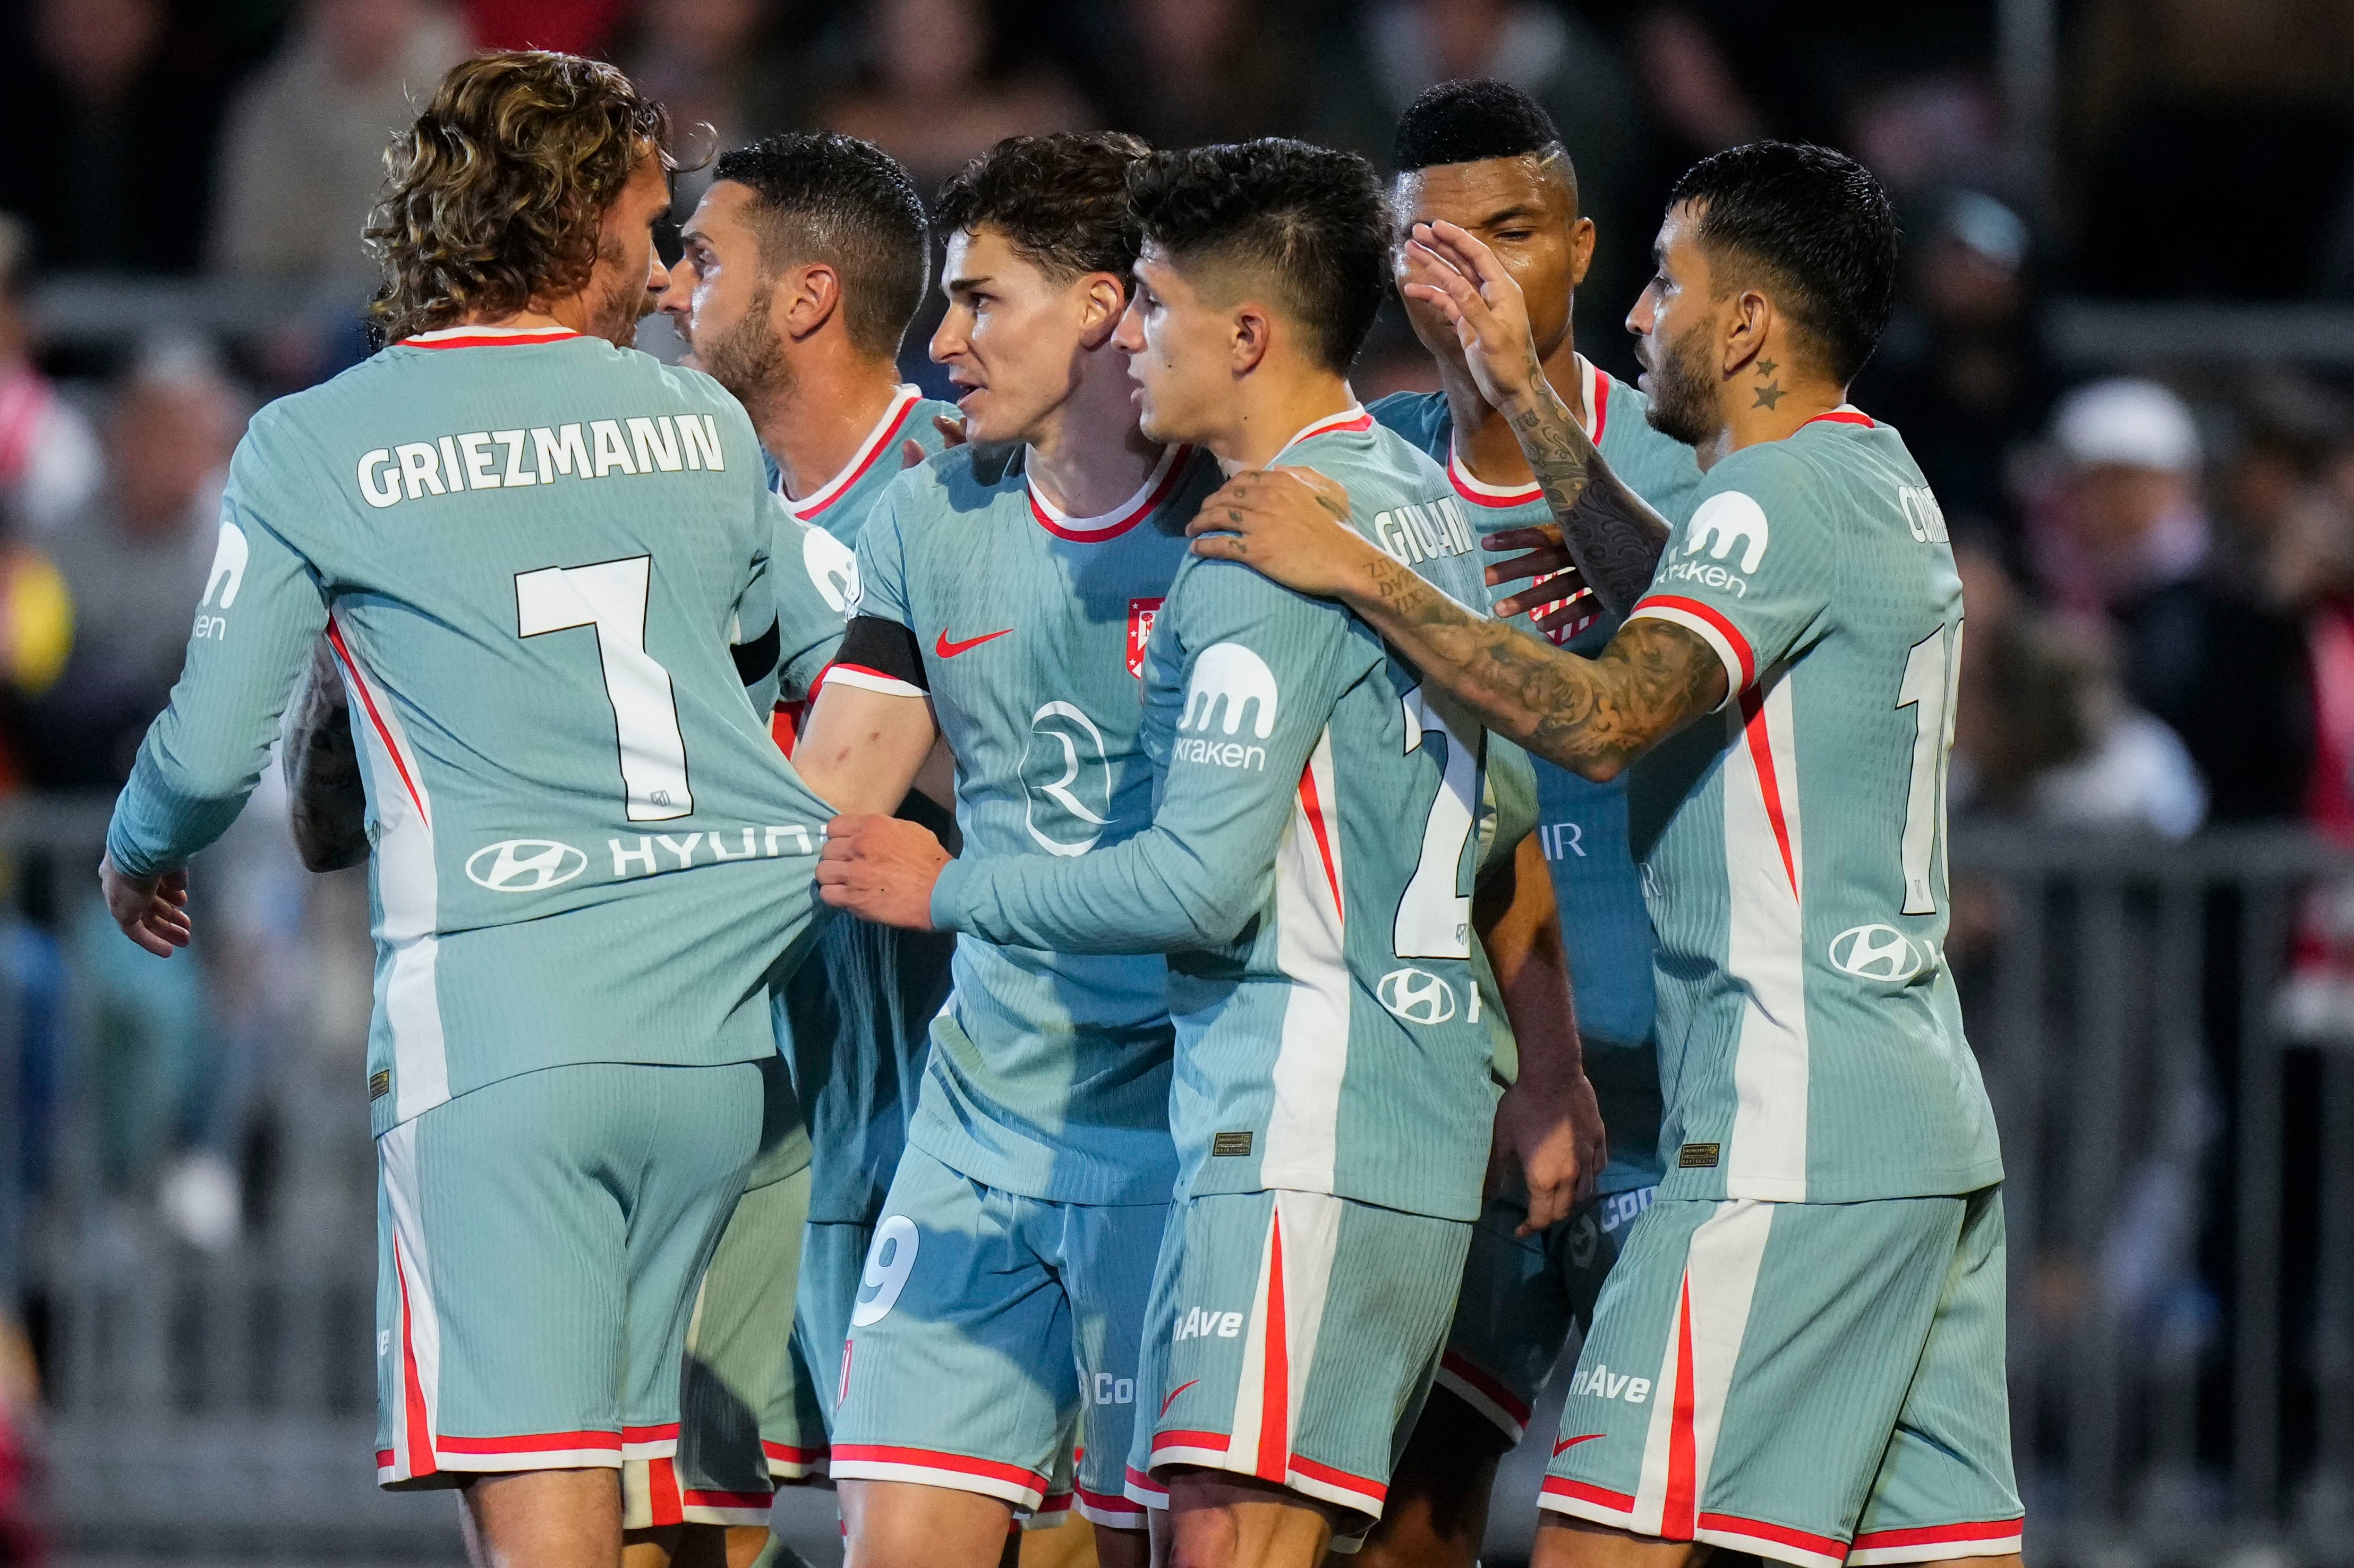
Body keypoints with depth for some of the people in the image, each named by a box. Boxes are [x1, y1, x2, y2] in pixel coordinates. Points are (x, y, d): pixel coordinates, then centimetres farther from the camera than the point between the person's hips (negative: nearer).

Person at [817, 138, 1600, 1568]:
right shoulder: (1423, 503, 16)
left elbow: (1202, 884, -18)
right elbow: (1504, 819, 23)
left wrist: (946, 890, -6)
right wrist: (1551, 1076, 29)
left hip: (1303, 1137, -10)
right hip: (1424, 1127, 10)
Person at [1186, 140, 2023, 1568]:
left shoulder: (1784, 493, -13)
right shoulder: (1879, 478, 17)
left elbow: (1606, 717, -26)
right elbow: (1687, 620, 32)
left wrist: (1360, 573, -22)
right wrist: (1522, 390, 31)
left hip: (1789, 1130, -10)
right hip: (1932, 1124, 10)